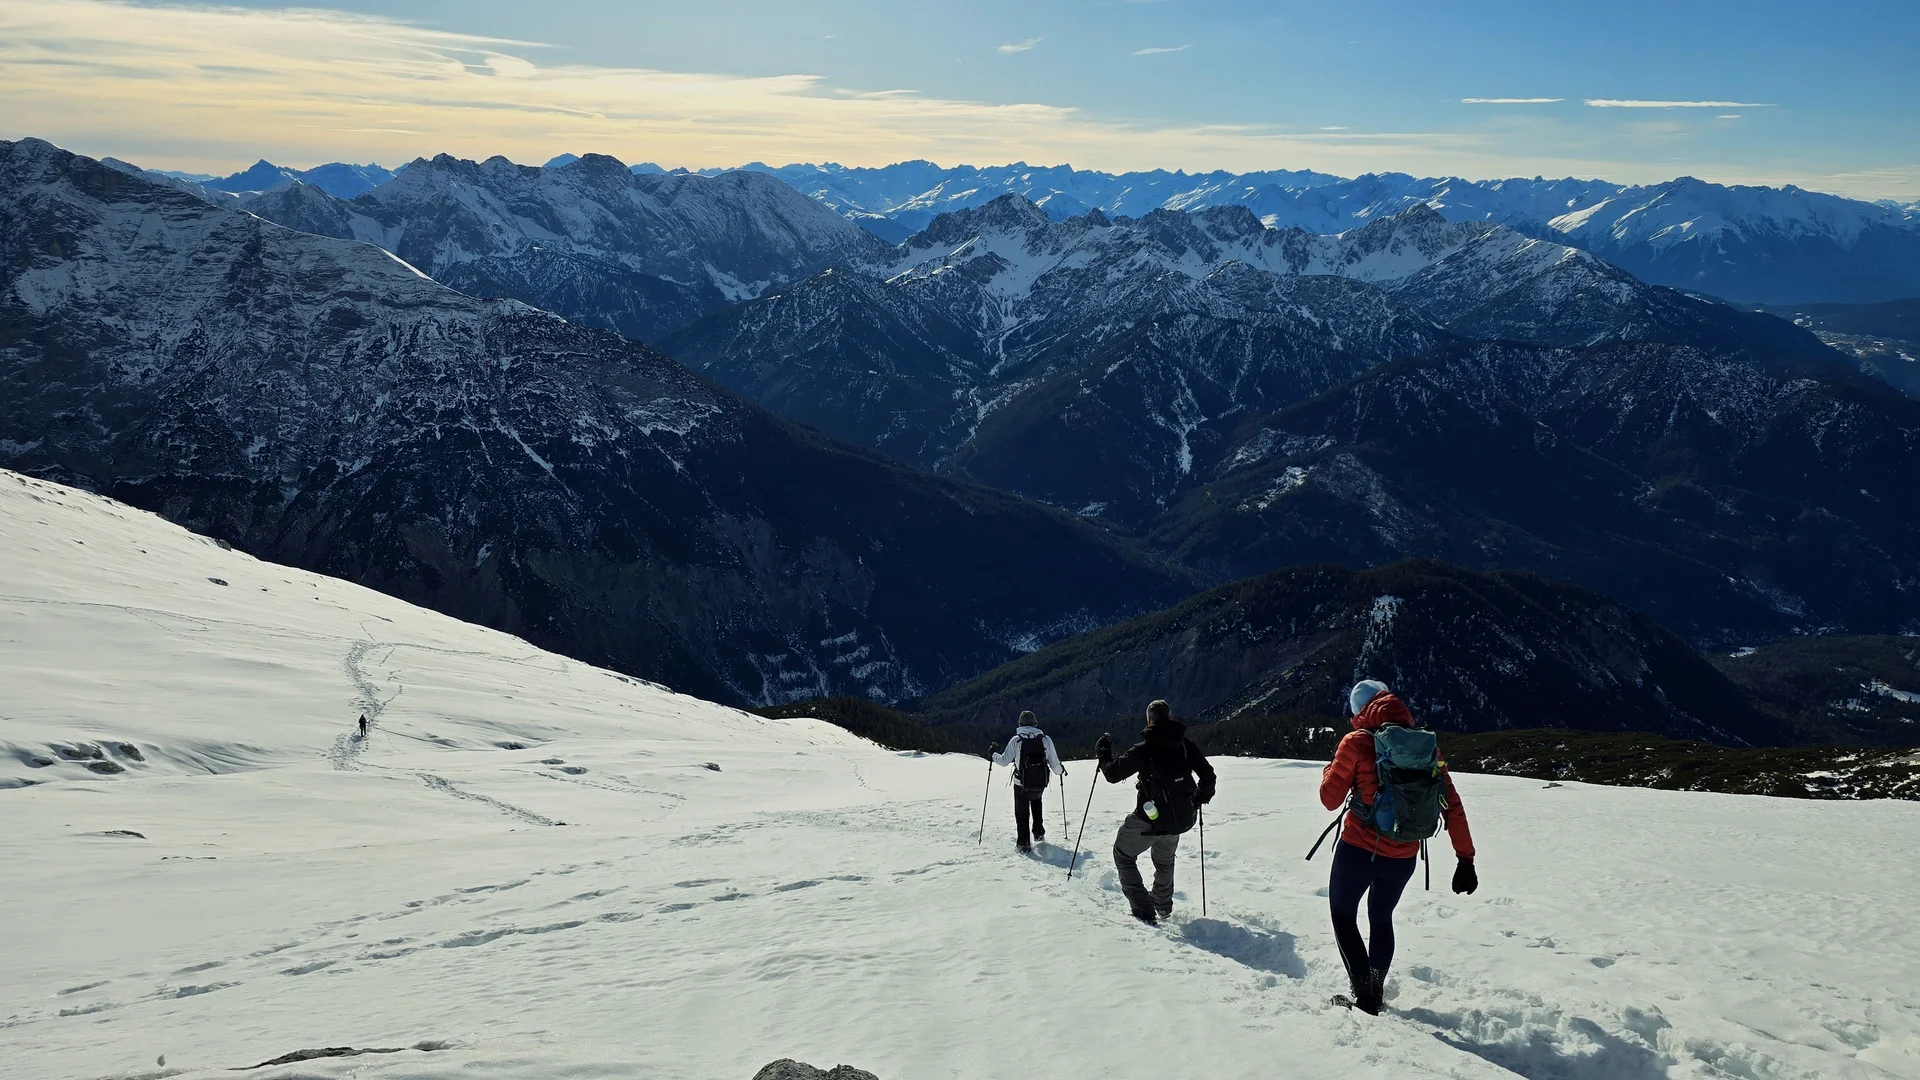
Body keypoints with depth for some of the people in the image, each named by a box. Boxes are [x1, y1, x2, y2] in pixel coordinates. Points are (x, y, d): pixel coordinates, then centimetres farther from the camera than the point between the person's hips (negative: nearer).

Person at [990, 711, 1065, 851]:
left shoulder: (1016, 740, -9)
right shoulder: (1045, 739, -4)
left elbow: (1004, 761, -5)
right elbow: (1054, 763, 2)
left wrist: (993, 753, 15)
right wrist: (1061, 770, 24)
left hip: (1022, 784, -3)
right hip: (1041, 783, 3)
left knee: (1022, 813, 12)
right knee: (1037, 801, 32)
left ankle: (1024, 843, 9)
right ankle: (1039, 832, 28)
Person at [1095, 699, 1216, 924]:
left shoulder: (1143, 749, -15)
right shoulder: (1186, 745, -3)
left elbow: (1113, 774, -9)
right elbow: (1208, 775, 4)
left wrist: (1103, 751, 9)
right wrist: (1200, 797, 24)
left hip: (1150, 820, -5)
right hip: (1181, 819, 5)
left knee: (1123, 854, 16)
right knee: (1164, 859, 32)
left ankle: (1144, 910, 5)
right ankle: (1163, 906, 47)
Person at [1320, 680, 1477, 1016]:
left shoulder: (1357, 742, -12)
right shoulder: (1426, 744, -1)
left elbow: (1330, 799, -7)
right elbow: (1452, 806, -2)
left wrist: (1330, 770, 14)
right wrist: (1466, 859, 2)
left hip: (1358, 850, -4)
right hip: (1403, 858, 4)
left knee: (1343, 915, 17)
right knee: (1381, 918, 27)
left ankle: (1364, 995, 5)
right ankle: (1376, 993, 35)